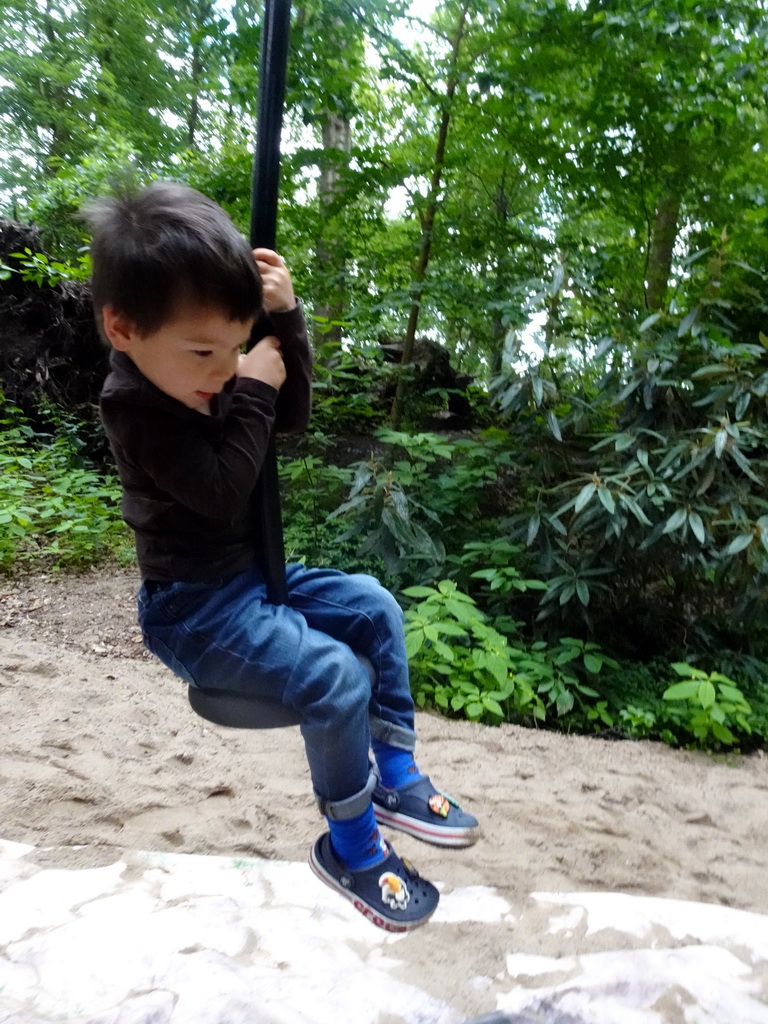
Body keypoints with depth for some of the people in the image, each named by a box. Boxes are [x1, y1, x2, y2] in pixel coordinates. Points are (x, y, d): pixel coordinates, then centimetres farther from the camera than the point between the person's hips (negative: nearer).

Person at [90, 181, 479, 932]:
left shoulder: (200, 373, 3)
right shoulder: (134, 406, -23)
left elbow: (293, 414, 8)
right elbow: (222, 489, -29)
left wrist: (284, 319, -5)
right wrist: (251, 391, -23)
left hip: (252, 575, 9)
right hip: (194, 608, -9)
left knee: (374, 608, 6)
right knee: (335, 676, -23)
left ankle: (393, 775, 15)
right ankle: (349, 848, 2)